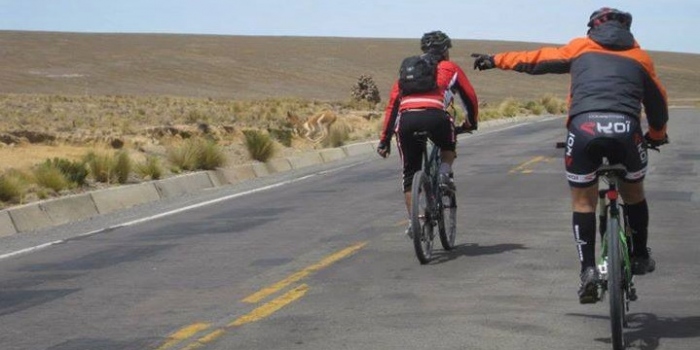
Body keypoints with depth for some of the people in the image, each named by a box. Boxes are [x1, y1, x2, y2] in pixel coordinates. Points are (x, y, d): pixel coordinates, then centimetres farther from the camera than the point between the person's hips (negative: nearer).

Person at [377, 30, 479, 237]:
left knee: (409, 174, 14)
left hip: (406, 120, 2)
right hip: (434, 117, -2)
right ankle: (444, 174, 6)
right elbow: (470, 97, 26)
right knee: (448, 146, 32)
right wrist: (471, 124, 44)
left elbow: (392, 104, 25)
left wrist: (384, 140, 25)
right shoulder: (450, 68, 25)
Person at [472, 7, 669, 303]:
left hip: (584, 127, -1)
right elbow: (657, 101, 32)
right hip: (626, 129, 1)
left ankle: (588, 270, 1)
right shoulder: (639, 57, 24)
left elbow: (534, 59, 30)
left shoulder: (580, 48, 22)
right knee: (634, 194, 26)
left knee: (583, 202, 12)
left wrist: (494, 60, 43)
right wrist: (657, 135, 50)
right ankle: (640, 257, 32)